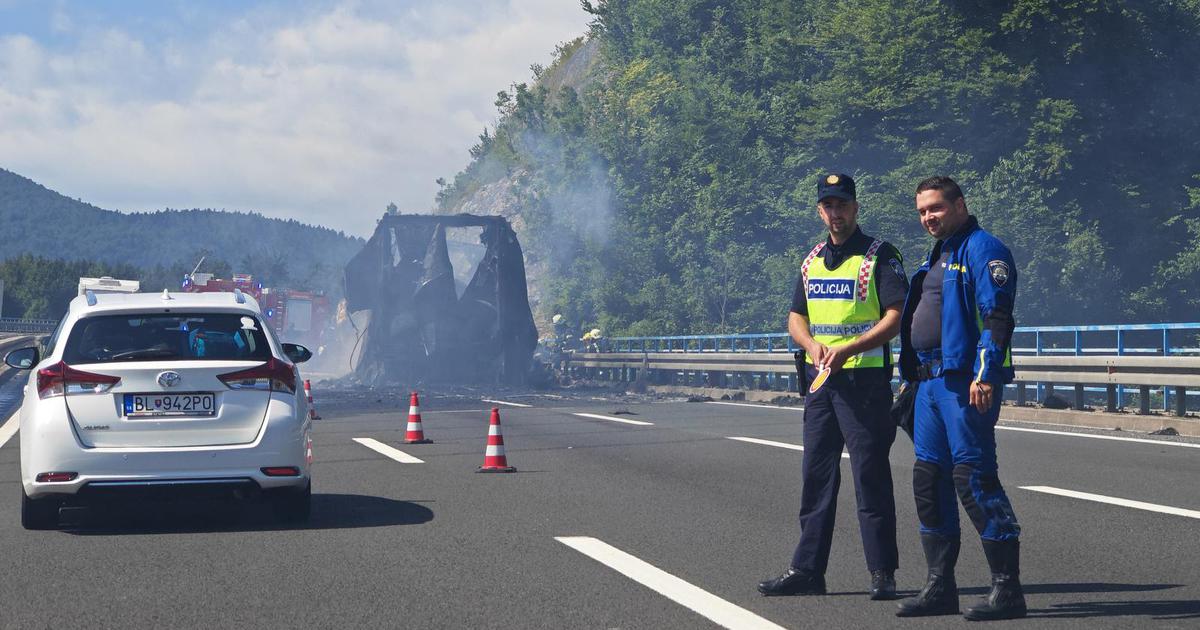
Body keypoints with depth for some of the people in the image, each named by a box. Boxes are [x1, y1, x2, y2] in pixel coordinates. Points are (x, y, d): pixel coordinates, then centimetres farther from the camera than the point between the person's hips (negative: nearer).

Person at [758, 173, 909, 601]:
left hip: (864, 377, -6)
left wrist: (847, 349, -23)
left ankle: (882, 572, 0)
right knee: (817, 474, 9)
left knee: (871, 474, -5)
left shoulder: (879, 256, -4)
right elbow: (796, 318, 17)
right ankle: (807, 570, 13)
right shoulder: (813, 260, 16)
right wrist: (812, 344, -5)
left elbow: (895, 317, -13)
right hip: (819, 375, 6)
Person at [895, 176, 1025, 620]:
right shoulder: (937, 257, 21)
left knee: (974, 478, -11)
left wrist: (985, 375, -25)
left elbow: (996, 316, -17)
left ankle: (1007, 589, -6)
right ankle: (940, 587, 16)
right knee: (928, 479, 10)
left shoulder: (982, 249, -8)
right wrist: (913, 377, 24)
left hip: (966, 381, -10)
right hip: (930, 382, 10)